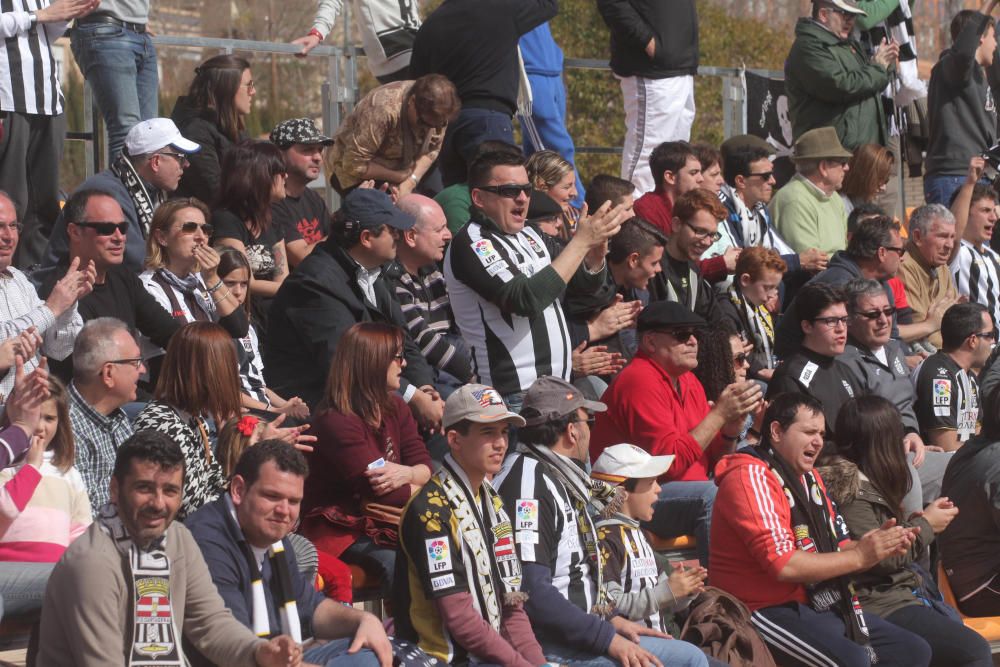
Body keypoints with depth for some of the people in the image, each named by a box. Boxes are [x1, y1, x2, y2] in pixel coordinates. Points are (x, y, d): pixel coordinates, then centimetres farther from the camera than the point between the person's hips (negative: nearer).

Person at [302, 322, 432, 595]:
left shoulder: (394, 407, 10)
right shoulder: (335, 422, -17)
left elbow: (425, 466, 5)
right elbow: (377, 489, -19)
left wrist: (407, 474, -19)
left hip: (388, 520, 7)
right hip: (342, 529, -7)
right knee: (393, 561, -34)